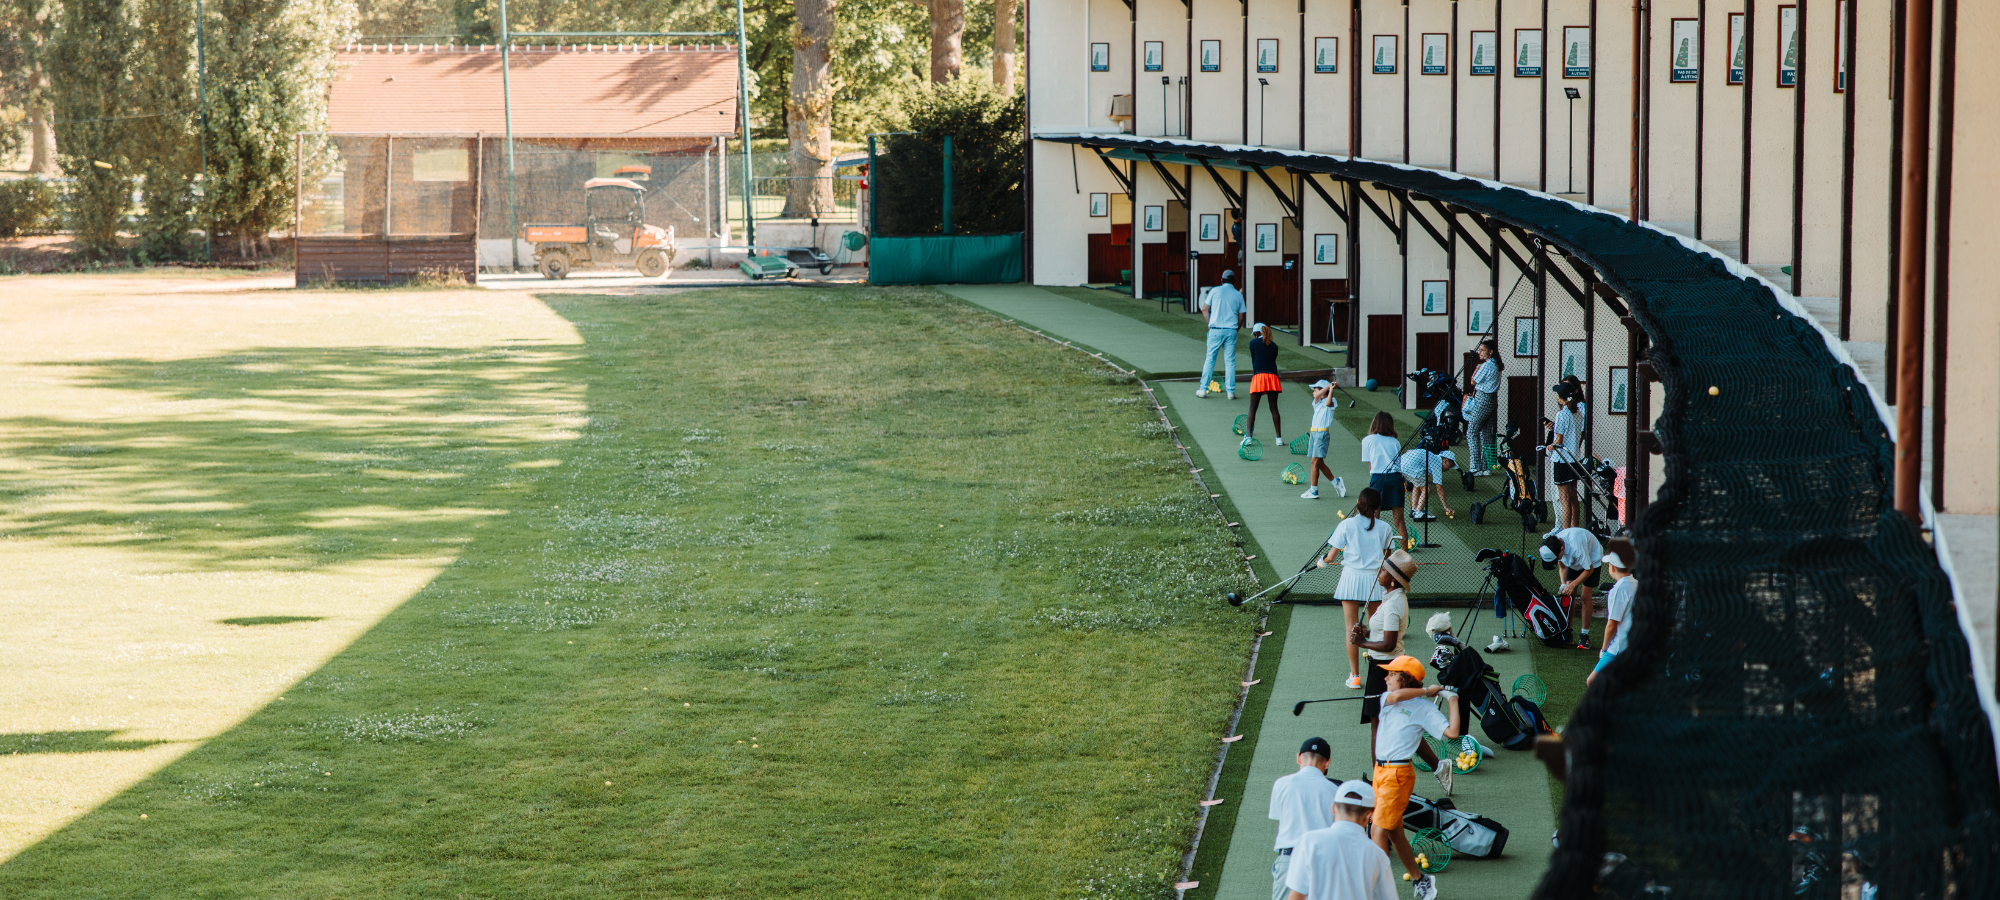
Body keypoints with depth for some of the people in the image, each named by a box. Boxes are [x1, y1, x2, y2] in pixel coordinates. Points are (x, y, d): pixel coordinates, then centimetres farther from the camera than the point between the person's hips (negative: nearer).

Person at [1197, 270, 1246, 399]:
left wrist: (1209, 324, 15)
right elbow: (1241, 317, 6)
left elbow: (1204, 309, 3)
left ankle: (1203, 389, 6)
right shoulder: (1238, 295, 5)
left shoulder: (1215, 291, 0)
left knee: (1210, 359, 5)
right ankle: (1231, 391, 2)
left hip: (1216, 329, -1)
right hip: (1231, 330, 1)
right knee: (1230, 361, 5)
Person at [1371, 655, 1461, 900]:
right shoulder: (1387, 698, 9)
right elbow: (1394, 696, -16)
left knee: (1380, 830, -10)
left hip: (1398, 772, -7)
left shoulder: (1424, 708, -7)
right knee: (1394, 832, 15)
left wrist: (1453, 700, -12)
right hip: (1380, 770, 7)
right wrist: (1426, 690, -9)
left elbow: (1452, 731, -17)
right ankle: (1420, 879, 30)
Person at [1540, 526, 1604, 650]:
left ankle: (1585, 636, -6)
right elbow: (1562, 567, -5)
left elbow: (1589, 569, -29)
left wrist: (1572, 584, -29)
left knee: (1584, 597, -13)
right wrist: (1564, 584, -19)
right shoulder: (1553, 546, -23)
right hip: (1574, 561, 6)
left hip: (1592, 560, -6)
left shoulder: (1575, 546, -44)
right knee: (1569, 595, -5)